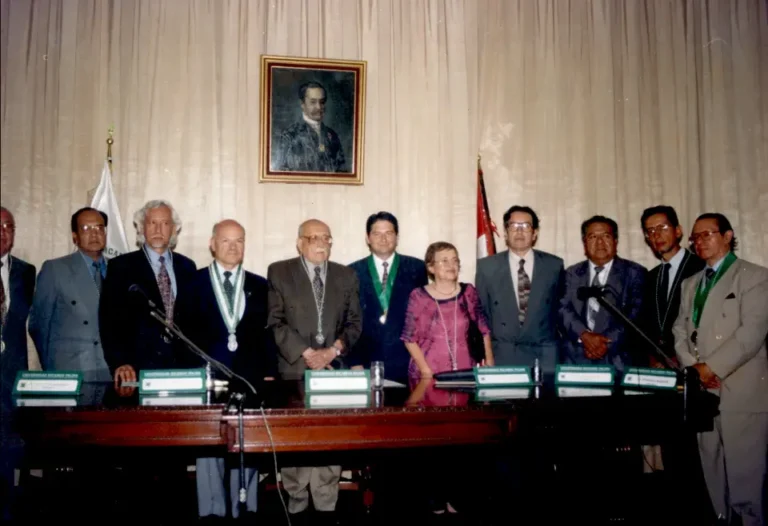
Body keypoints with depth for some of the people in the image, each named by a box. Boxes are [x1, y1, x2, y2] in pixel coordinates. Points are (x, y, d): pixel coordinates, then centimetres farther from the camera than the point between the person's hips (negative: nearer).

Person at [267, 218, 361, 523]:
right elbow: (276, 321, -3)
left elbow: (354, 322, 10)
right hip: (294, 368, -2)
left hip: (334, 368, 2)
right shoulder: (279, 272, 4)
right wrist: (306, 353, -11)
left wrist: (333, 350, -6)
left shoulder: (346, 276, 13)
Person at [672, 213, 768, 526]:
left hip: (742, 391, -6)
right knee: (714, 473, 8)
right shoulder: (691, 284, 21)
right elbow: (680, 330, 14)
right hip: (703, 390, 6)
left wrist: (713, 367, -13)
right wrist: (693, 366, -3)